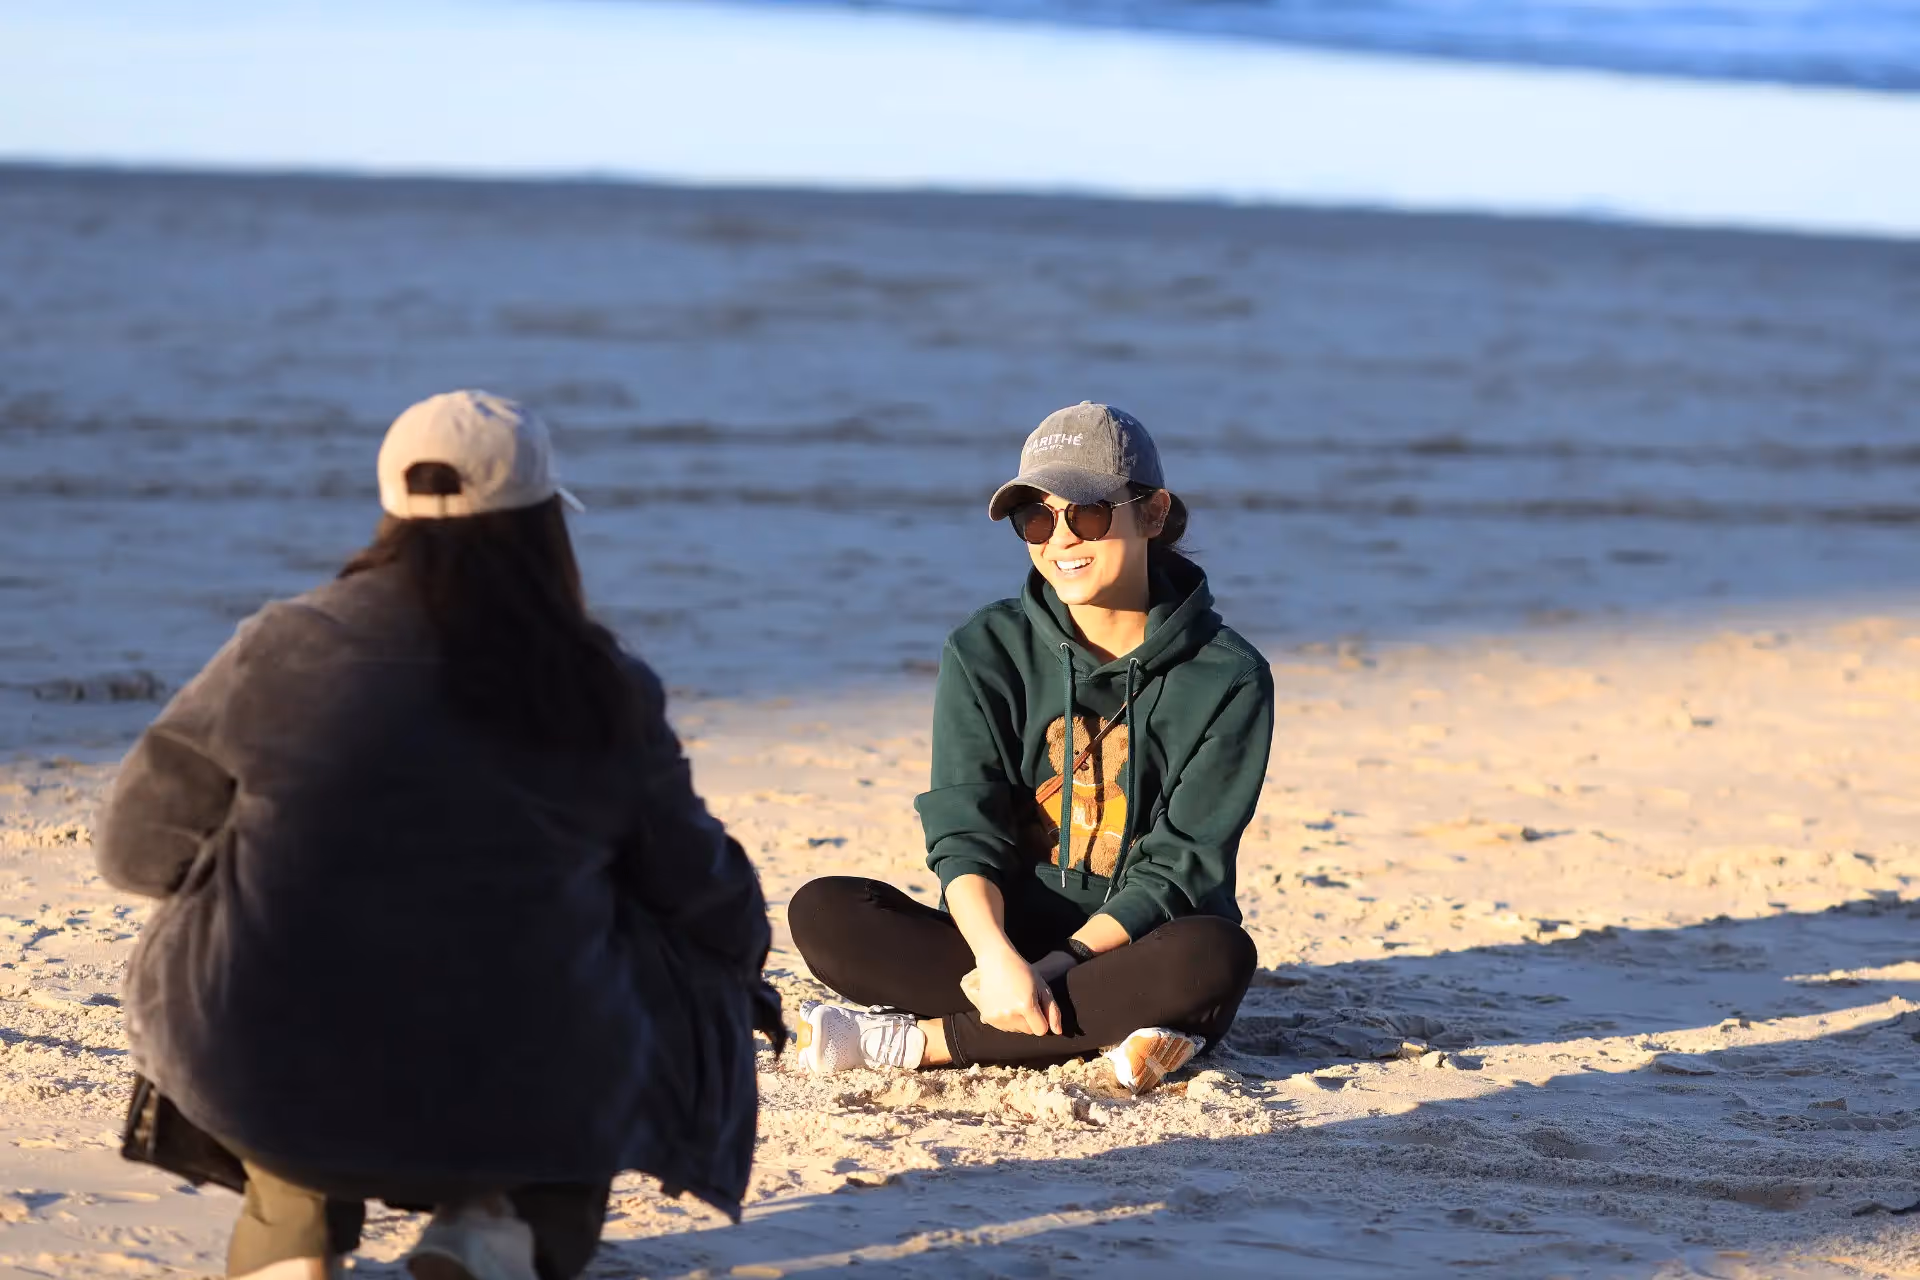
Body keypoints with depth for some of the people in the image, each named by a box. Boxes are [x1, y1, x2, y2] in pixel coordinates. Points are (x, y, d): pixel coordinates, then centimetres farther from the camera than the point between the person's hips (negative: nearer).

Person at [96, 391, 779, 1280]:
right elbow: (708, 898, 8)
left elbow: (137, 841, 6)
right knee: (699, 978, 27)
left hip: (266, 1087, 2)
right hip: (518, 1098, -1)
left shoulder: (282, 650, -4)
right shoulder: (606, 695, -3)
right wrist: (739, 974, 32)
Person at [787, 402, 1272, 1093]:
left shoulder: (1227, 678, -4)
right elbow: (964, 830, -7)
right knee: (823, 912, -22)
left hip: (1138, 952, -2)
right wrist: (999, 960, -27)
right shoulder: (988, 652, 2)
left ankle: (917, 1041, -28)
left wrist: (1057, 966, -23)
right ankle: (1105, 1028, -29)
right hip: (1006, 936, 2)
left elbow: (1178, 867, -9)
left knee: (1216, 957, -37)